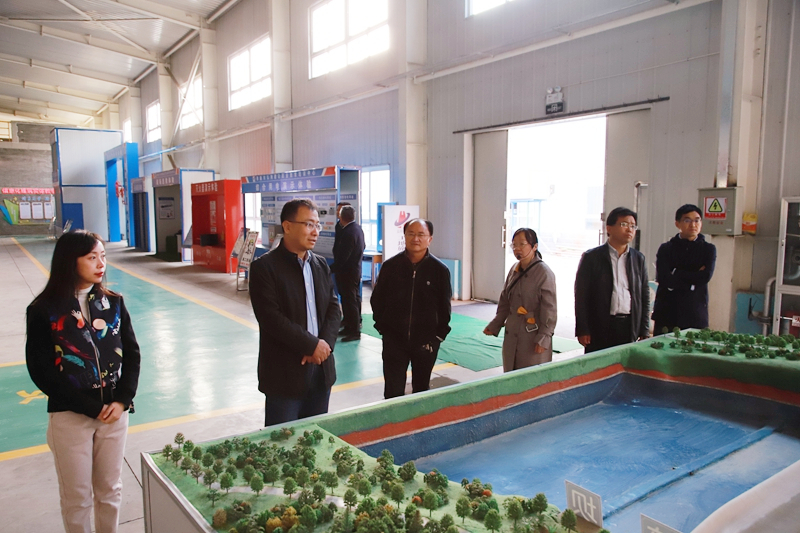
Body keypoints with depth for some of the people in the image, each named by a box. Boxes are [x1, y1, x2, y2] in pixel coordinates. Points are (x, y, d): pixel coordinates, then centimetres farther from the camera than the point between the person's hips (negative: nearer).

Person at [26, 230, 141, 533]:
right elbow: (42, 371, -11)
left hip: (114, 413, 3)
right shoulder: (43, 311, -9)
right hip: (70, 417, -3)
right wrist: (91, 407, -13)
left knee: (110, 491, 16)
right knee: (77, 497, 11)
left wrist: (122, 400, -11)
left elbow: (132, 355, 3)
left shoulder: (113, 303, 1)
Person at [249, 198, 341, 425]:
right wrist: (311, 345, -17)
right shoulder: (264, 267, -10)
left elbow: (333, 308, 7)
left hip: (321, 368, 6)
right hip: (285, 372, -6)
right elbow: (271, 318, -19)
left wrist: (325, 343, -11)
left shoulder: (321, 264, 10)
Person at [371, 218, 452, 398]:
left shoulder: (439, 269, -5)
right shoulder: (390, 266, -4)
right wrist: (382, 326, 3)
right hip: (394, 339, 0)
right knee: (392, 392, 1)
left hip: (426, 341, 0)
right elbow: (377, 299, 6)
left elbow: (444, 306, 2)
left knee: (421, 389, 17)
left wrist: (439, 335, -1)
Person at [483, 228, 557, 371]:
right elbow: (504, 301, 15)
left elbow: (549, 309, -13)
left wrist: (543, 338, -15)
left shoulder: (544, 273, -12)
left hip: (533, 337, -6)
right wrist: (494, 326, 12)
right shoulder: (514, 270, 7)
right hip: (512, 335, 7)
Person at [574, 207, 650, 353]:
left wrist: (644, 331, 8)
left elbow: (644, 296, 13)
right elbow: (581, 296, -3)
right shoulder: (591, 257, -1)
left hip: (630, 327, 3)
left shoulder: (639, 259, 11)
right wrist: (582, 330, -7)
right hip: (599, 329, -3)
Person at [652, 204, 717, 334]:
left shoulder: (708, 249, 9)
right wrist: (693, 280, -7)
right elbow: (664, 279, -9)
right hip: (667, 313, 0)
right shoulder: (666, 249, 5)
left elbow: (705, 277, -8)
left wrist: (676, 274, -6)